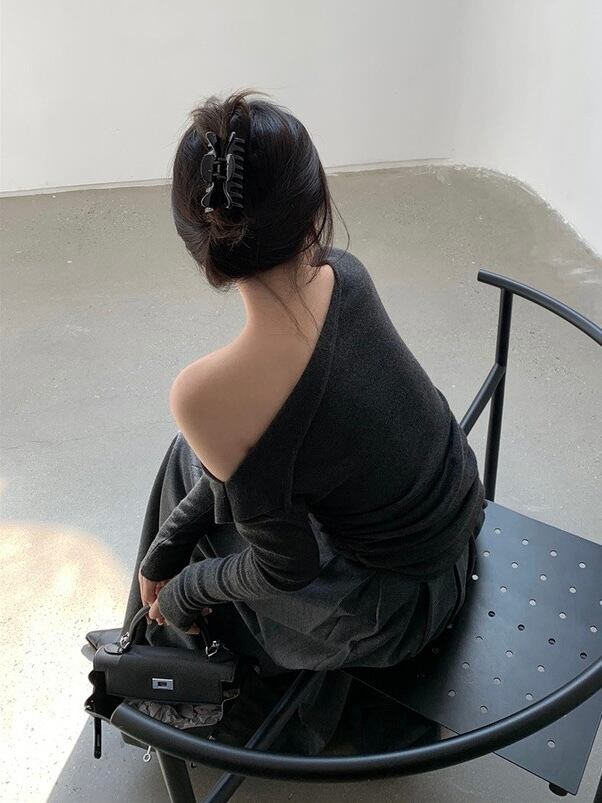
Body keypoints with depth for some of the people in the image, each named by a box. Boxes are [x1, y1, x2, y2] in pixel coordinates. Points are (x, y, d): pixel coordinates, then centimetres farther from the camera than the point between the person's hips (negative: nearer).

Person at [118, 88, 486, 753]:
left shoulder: (205, 396, -34)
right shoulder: (346, 276, -15)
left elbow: (287, 567, -19)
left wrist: (182, 590, 1)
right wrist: (165, 546, 4)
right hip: (459, 521, 6)